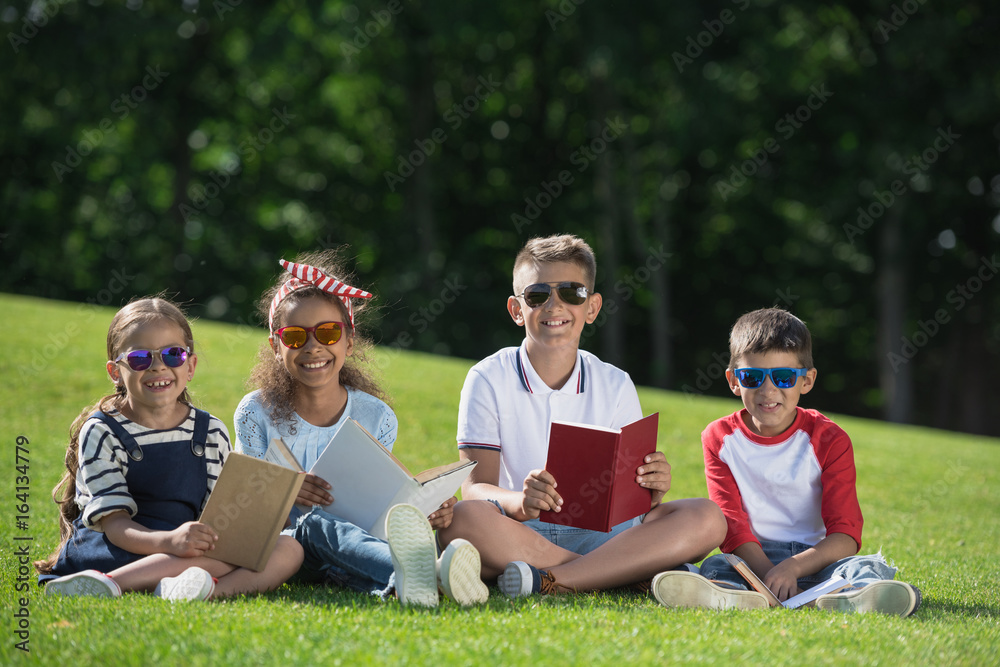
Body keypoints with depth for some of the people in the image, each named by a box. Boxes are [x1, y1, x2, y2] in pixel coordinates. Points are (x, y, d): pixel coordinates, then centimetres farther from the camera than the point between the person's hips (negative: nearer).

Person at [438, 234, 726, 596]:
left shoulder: (615, 385, 9)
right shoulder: (489, 380, 1)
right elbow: (475, 487, -8)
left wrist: (651, 489, -18)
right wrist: (519, 501, -32)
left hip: (600, 536, 3)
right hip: (517, 538, -3)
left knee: (706, 518, -22)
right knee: (461, 519, -37)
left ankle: (547, 580, -33)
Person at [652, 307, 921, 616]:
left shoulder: (828, 440, -1)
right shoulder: (720, 437, 4)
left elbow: (846, 536, -10)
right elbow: (731, 526, -6)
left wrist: (791, 568, -30)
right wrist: (769, 573, -27)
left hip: (814, 558, 0)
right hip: (752, 558, 0)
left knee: (870, 566, -30)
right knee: (715, 565, -32)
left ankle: (853, 599, -66)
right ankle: (725, 595, -68)